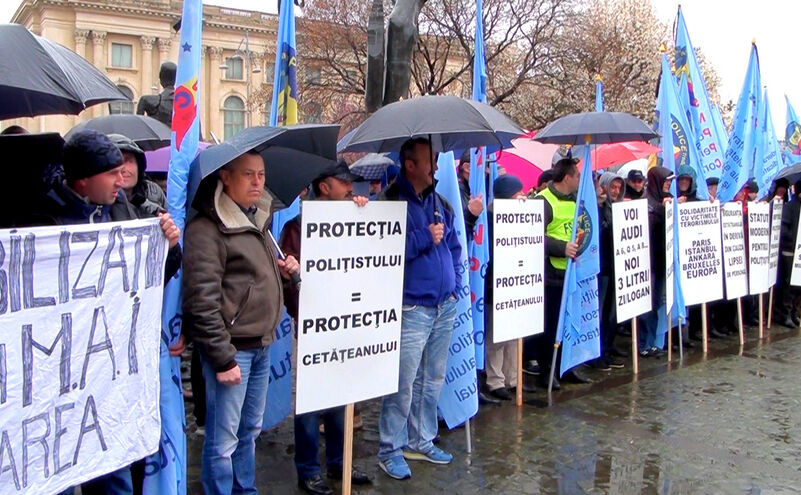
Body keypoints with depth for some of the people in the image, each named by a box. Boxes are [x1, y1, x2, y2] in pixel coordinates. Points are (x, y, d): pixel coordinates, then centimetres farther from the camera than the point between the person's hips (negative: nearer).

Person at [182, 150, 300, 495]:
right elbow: (202, 302, -19)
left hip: (262, 345, 9)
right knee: (223, 440, 1)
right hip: (232, 348, -8)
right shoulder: (206, 229, -15)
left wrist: (282, 269, 6)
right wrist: (222, 358, -19)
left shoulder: (258, 220, 13)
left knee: (250, 430, 20)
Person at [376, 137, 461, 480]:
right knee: (404, 383, -4)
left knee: (433, 379, 15)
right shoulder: (391, 202, -10)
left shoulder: (439, 202, 12)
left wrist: (455, 282, 10)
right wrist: (425, 237, -19)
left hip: (446, 306, 7)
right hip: (412, 307, -7)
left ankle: (421, 441, 30)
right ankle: (390, 450, 12)